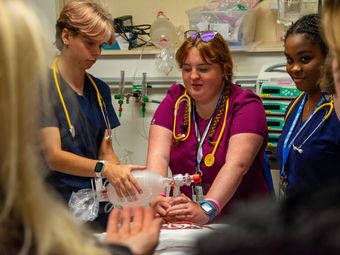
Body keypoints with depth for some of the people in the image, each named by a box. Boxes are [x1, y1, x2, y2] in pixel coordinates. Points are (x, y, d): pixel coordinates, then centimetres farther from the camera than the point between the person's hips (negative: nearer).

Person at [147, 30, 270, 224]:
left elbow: (236, 166, -22)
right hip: (186, 223, 2)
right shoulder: (175, 101, 2)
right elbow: (158, 155, -12)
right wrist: (157, 198, -31)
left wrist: (207, 209, -38)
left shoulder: (247, 106, -8)